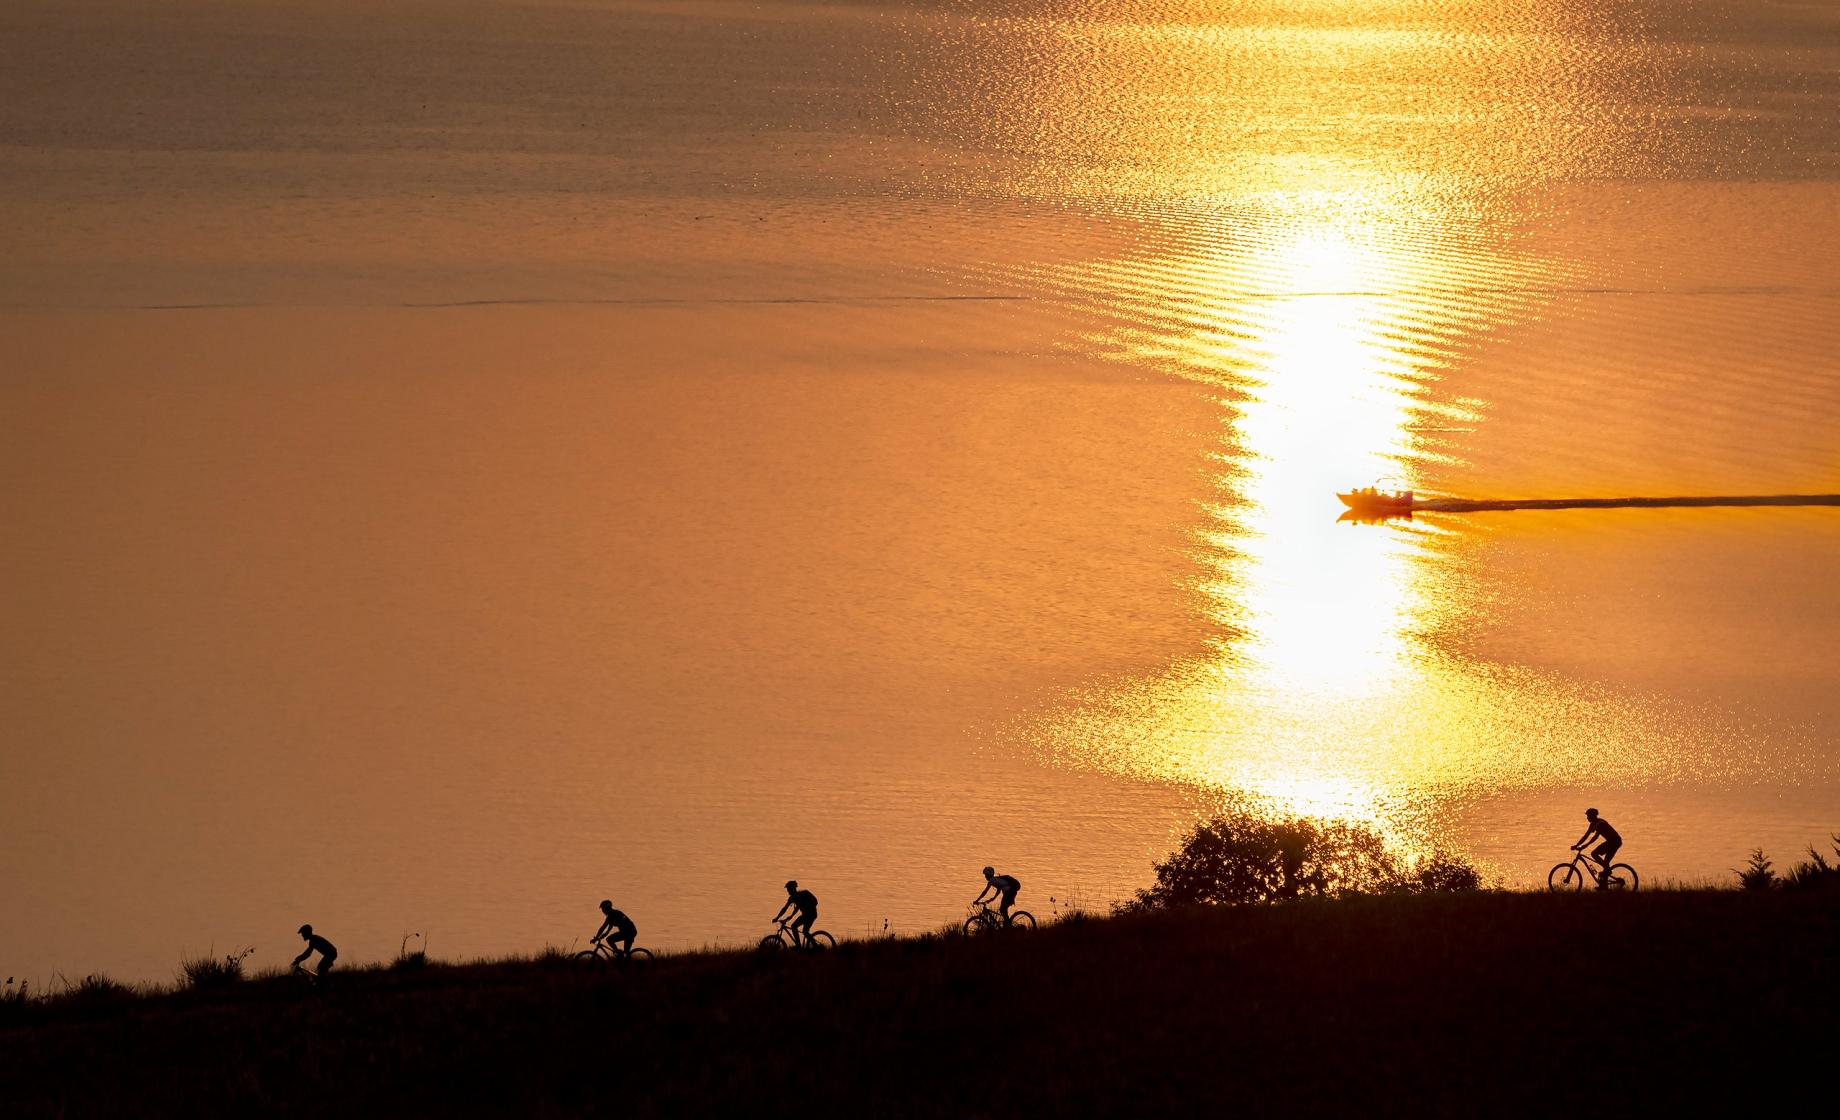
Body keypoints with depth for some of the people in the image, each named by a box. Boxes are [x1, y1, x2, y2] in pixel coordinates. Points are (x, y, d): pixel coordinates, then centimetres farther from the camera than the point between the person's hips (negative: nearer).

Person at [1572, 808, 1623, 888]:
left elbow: (1595, 837, -30)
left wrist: (1584, 846, -34)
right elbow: (1586, 836, 10)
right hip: (1610, 841, 10)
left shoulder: (1600, 824, -22)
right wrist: (1576, 845, 2)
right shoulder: (1593, 824, 7)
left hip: (1615, 841, -10)